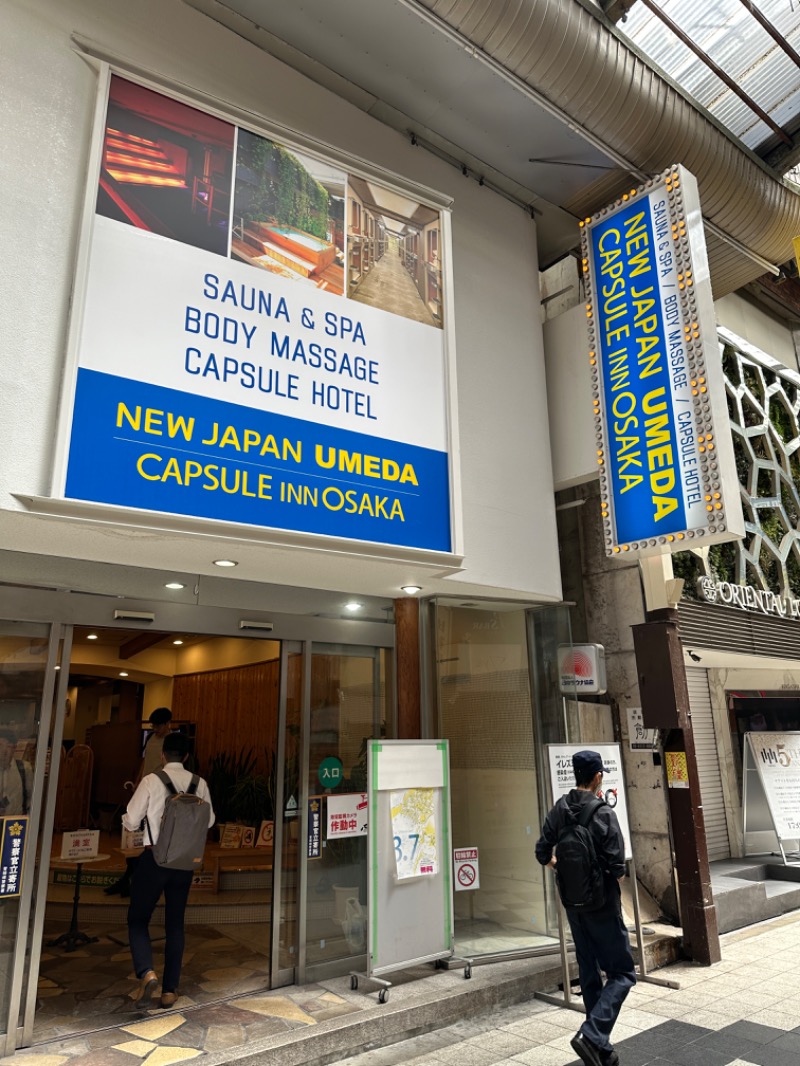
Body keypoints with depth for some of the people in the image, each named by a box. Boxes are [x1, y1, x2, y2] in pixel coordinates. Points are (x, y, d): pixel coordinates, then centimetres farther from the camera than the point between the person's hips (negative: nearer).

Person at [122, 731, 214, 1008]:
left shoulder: (151, 781, -12)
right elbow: (209, 821, 9)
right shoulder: (199, 784, -2)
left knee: (138, 919, 12)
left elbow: (130, 821, -7)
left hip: (154, 857, -3)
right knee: (175, 924, 15)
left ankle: (146, 972, -10)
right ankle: (170, 990, 18)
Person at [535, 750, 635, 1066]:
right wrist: (614, 879, 3)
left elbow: (543, 854, 1)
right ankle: (591, 1035, -7)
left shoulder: (559, 810, -3)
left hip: (573, 904, 6)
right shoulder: (603, 813, -20)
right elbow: (617, 868, -19)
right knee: (622, 973, 7)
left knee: (589, 975, 17)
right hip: (601, 904, -6)